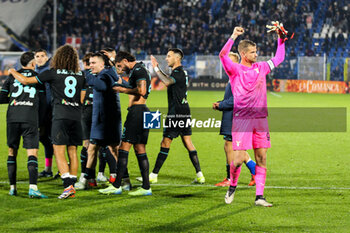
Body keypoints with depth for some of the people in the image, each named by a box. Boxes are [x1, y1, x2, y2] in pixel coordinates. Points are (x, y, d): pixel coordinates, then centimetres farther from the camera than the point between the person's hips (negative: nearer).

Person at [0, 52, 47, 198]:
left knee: (12, 152, 14)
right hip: (30, 118, -2)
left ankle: (12, 187, 13)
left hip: (13, 116, 2)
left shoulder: (12, 76, 11)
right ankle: (33, 187, -21)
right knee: (32, 153, -6)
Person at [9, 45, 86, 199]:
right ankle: (72, 186, 11)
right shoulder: (80, 75, 11)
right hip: (76, 116, 5)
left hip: (60, 115, -5)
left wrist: (12, 72, 20)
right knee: (72, 152, 10)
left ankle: (68, 186, -19)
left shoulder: (53, 73, -1)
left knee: (59, 152, -5)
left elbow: (25, 80, 3)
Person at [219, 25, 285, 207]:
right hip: (241, 120, -5)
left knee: (261, 158, 0)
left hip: (260, 119, 5)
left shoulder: (261, 68, 13)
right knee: (238, 159, -7)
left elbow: (278, 58, 27)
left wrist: (281, 39, 19)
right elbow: (223, 55, -19)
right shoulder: (235, 69, -1)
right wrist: (233, 37, -24)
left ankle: (259, 196, 3)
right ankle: (232, 186, 20)